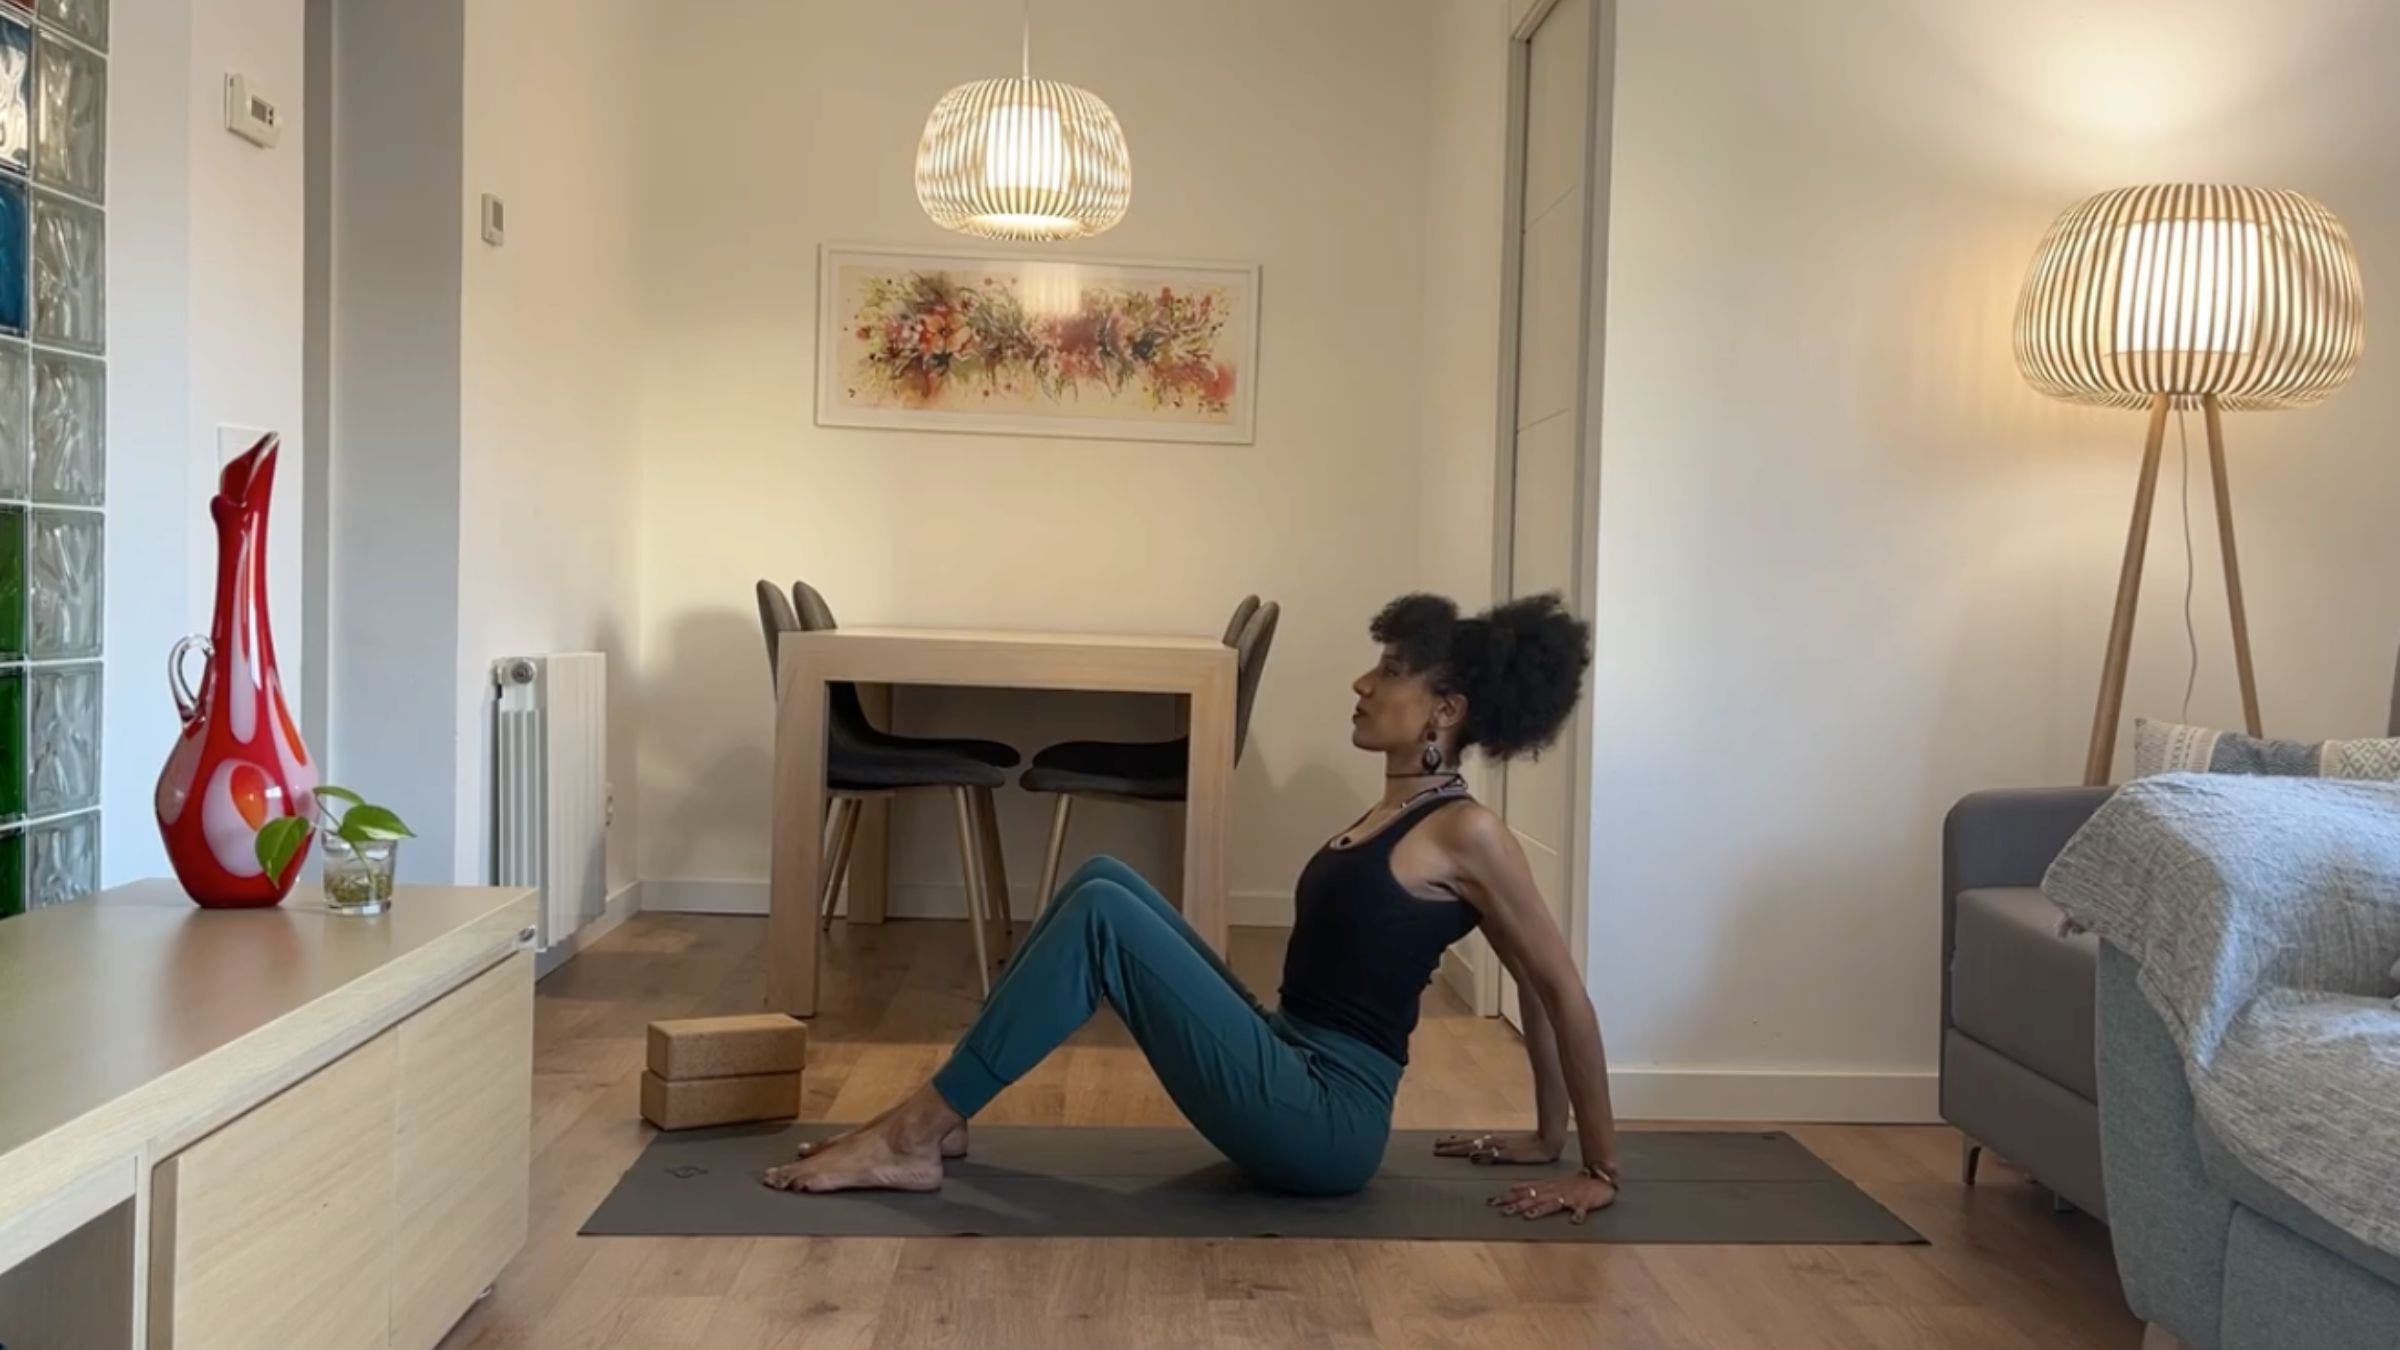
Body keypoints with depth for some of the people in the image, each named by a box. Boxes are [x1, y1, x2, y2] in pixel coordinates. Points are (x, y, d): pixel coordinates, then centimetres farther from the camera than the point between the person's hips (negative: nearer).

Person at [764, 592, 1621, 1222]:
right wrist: (1546, 1141, 24)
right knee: (1104, 881, 3)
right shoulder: (1395, 814, 14)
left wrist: (1599, 1171, -4)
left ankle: (915, 1137, -11)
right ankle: (938, 1120, 3)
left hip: (1326, 1121, -9)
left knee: (1104, 916, -18)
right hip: (1290, 1082, 9)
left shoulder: (1465, 833, -12)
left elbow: (1560, 989, -8)